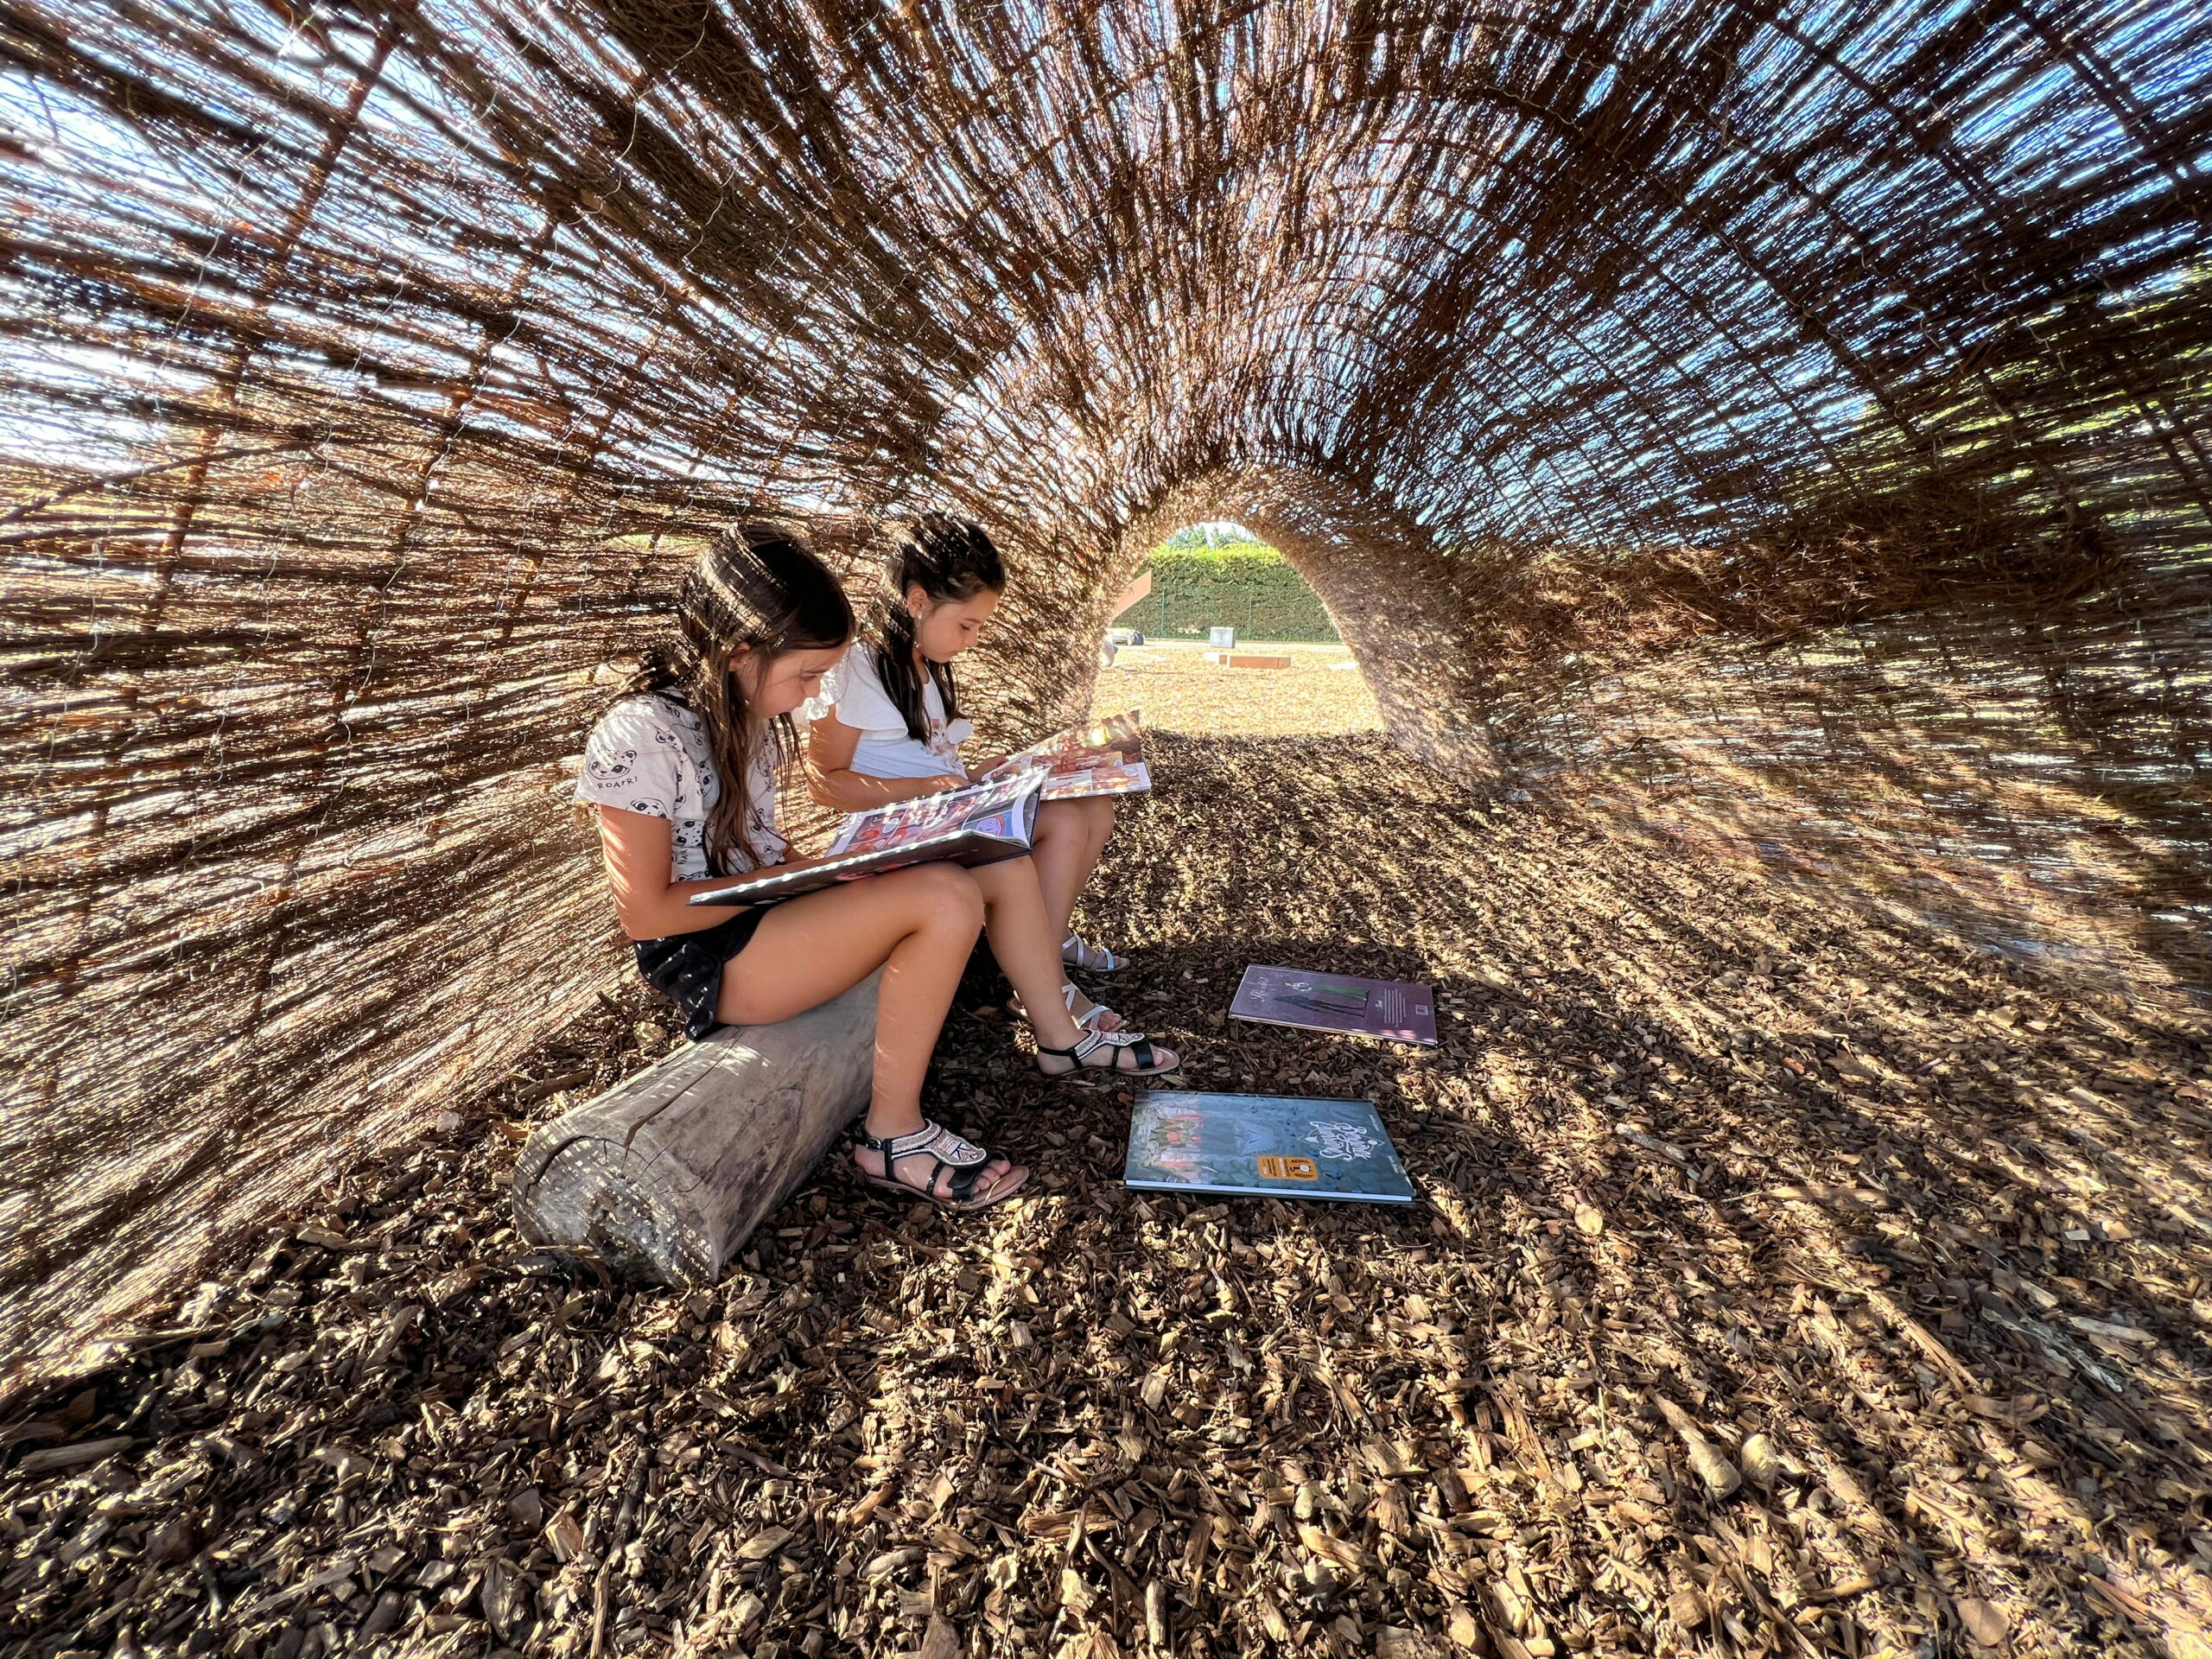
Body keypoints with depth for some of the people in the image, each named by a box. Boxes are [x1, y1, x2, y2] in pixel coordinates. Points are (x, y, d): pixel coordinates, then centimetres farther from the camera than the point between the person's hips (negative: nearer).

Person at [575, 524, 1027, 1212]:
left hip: (764, 916, 8)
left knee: (951, 886, -10)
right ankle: (894, 1138, -11)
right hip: (706, 956, -8)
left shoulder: (745, 711, 7)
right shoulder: (640, 736, -19)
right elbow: (647, 912, -16)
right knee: (943, 898, -26)